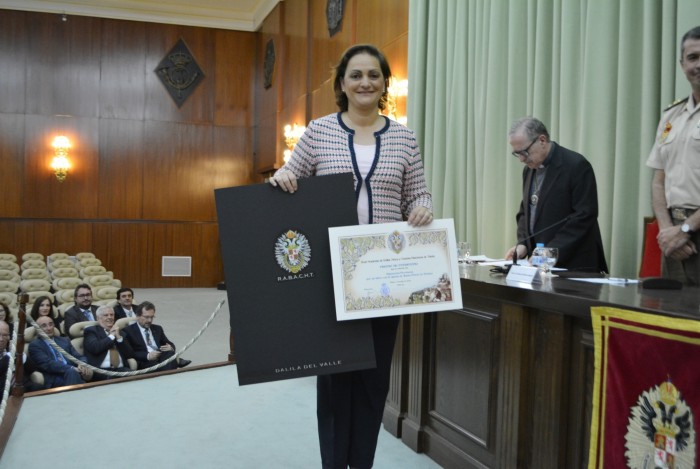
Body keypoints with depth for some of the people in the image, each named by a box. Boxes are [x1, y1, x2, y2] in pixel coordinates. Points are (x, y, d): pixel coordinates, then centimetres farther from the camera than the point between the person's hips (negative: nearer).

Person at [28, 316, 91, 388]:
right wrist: (72, 368, -20)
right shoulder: (35, 345, 7)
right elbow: (47, 364, -8)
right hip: (53, 381, -5)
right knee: (72, 372, -37)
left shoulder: (64, 341, 25)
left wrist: (82, 366, -10)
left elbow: (79, 357, 16)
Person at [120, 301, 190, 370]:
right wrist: (147, 356, -19)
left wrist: (170, 348, -1)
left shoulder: (157, 329, 25)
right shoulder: (128, 331, 6)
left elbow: (171, 345, 25)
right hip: (145, 363, -5)